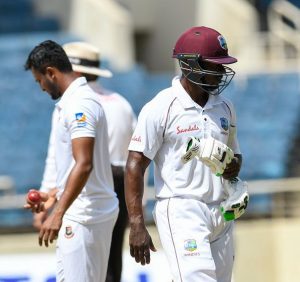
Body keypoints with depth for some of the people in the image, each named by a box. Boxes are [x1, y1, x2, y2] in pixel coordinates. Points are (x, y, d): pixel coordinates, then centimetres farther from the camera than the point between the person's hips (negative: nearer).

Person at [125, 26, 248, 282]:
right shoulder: (161, 108, -9)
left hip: (222, 214, 7)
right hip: (182, 212, -7)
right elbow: (135, 167, -11)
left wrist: (234, 166, -2)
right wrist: (137, 225, -17)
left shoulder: (225, 108, 12)